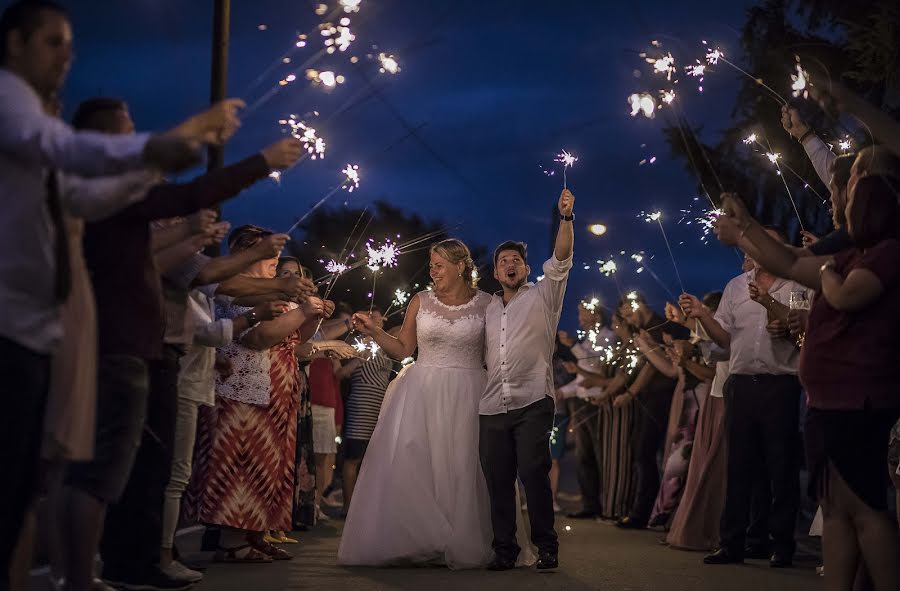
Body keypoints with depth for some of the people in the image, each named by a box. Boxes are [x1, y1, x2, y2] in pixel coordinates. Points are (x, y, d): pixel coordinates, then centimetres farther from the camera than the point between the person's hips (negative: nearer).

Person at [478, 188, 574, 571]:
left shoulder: (542, 296, 8)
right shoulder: (488, 309, 20)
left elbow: (560, 259, -6)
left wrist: (566, 218, -18)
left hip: (532, 403, -4)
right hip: (492, 407, 4)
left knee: (533, 474, -12)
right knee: (497, 479, 3)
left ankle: (546, 547, -3)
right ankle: (504, 549, 11)